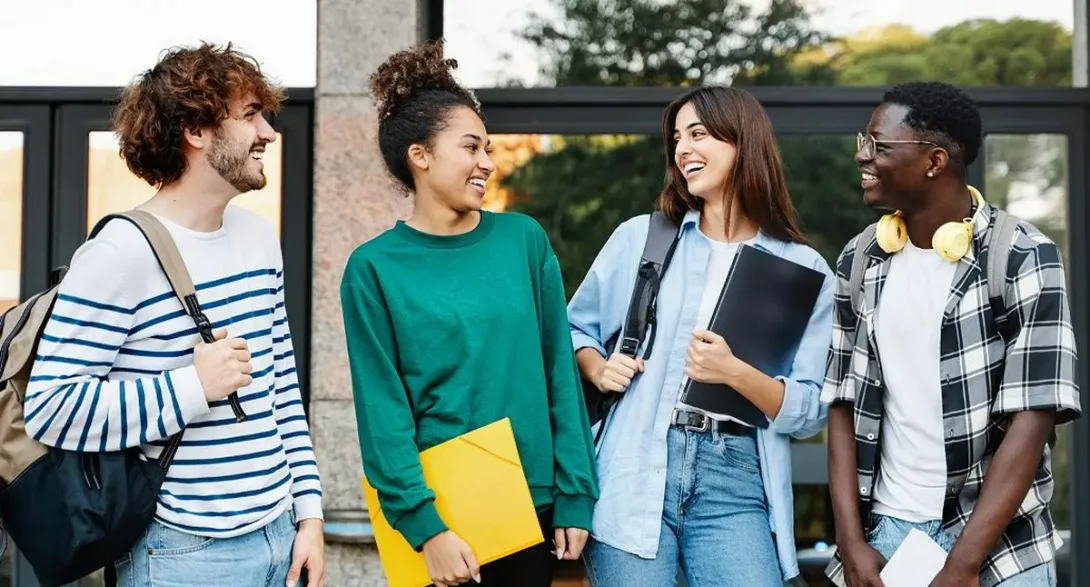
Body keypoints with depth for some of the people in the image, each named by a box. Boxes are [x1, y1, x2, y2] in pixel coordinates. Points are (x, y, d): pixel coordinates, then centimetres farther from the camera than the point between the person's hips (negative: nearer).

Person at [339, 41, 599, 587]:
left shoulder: (524, 239, 1)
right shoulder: (375, 267, -6)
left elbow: (559, 375, 2)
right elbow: (383, 412, -9)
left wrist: (575, 494, -1)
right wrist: (424, 524, -16)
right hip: (440, 510, -2)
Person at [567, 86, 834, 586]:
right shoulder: (639, 237, 8)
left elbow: (811, 412, 0)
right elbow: (575, 327, 17)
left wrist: (734, 373, -15)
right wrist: (598, 369, -3)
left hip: (737, 483, 0)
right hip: (636, 472, 1)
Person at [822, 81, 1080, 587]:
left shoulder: (1023, 258, -10)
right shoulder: (860, 261, 3)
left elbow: (1031, 422, -13)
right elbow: (844, 405, 5)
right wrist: (851, 542, -5)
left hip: (1001, 545, -3)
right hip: (888, 531, 4)